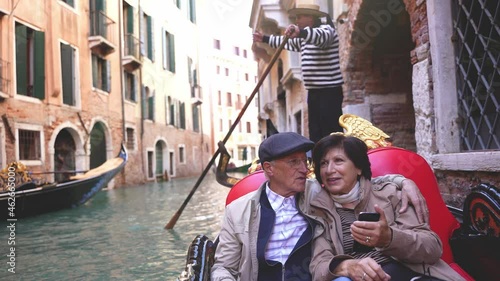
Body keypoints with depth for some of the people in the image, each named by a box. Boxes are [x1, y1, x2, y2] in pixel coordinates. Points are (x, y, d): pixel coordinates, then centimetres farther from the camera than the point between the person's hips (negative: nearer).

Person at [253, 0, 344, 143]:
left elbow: (320, 37, -32)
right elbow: (288, 43, 34)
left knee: (332, 133, -12)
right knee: (315, 132, 11)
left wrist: (300, 32, -50)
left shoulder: (326, 30, -9)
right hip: (314, 91, 9)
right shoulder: (305, 37, 20)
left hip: (329, 91, -9)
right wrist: (264, 39, 34)